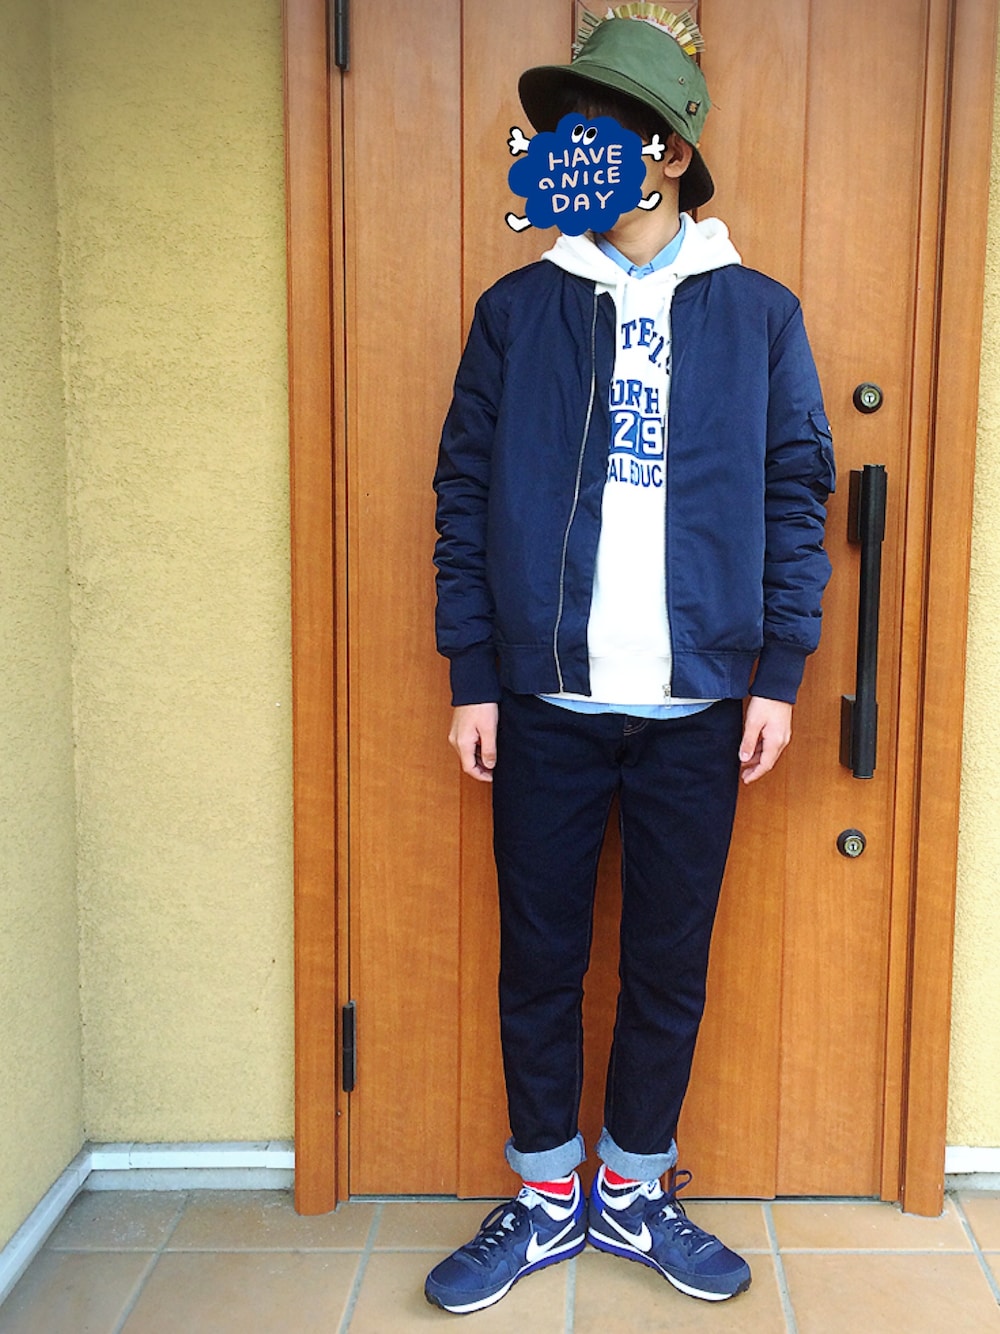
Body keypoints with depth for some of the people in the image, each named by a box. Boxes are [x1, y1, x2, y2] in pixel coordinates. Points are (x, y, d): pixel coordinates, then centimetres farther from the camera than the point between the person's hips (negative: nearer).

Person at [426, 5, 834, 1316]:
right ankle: (547, 1198, 30)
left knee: (671, 964, 11)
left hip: (696, 706, 0)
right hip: (544, 703, 0)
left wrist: (778, 675, -1)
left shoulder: (758, 313, 5)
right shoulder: (518, 309, 5)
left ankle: (633, 1192, 33)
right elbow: (465, 495, 3)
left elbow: (796, 497, 5)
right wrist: (473, 680, -2)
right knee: (539, 959, 10)